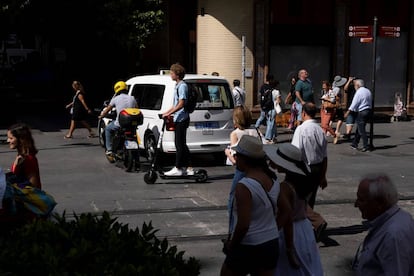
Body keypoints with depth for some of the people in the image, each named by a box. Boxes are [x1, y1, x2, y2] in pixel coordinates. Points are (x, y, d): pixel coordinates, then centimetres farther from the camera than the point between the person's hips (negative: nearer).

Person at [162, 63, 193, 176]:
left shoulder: (182, 86, -13)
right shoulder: (178, 85, 18)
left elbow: (181, 104, -20)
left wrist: (169, 113, -20)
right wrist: (166, 112, 18)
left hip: (181, 119, -10)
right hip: (179, 119, 10)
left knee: (179, 144, -7)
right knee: (181, 144, 11)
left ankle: (178, 169, -4)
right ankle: (188, 168, 14)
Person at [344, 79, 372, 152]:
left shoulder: (359, 92, -13)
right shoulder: (368, 91, 13)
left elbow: (354, 103, -13)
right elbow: (370, 102, 16)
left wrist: (348, 112, -4)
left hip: (361, 113, -9)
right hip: (368, 111, 9)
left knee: (361, 130, -4)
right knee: (359, 129, 16)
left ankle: (366, 146, -5)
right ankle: (354, 144, 23)